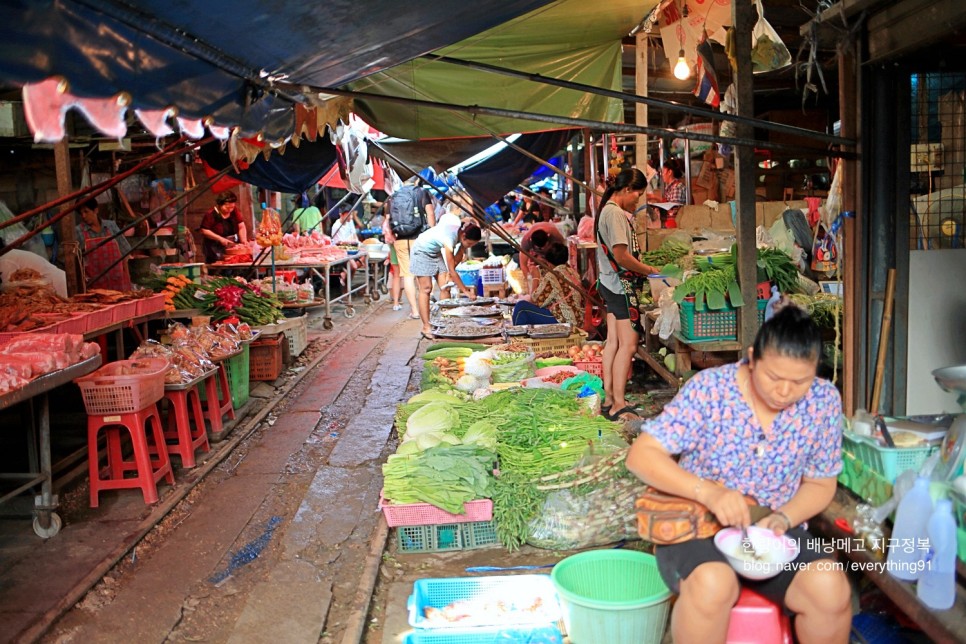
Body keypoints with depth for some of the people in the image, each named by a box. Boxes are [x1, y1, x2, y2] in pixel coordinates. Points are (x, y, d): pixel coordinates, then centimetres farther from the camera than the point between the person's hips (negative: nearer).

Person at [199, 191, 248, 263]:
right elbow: (204, 231, -13)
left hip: (233, 245, 4)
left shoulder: (234, 211, 1)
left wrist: (244, 241, -15)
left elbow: (241, 227, 1)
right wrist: (220, 239, -20)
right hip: (215, 248, -4)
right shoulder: (210, 214, -13)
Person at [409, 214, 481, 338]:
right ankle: (426, 327, -12)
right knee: (426, 288, -11)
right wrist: (465, 291, -35)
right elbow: (452, 271, -36)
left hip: (436, 251, 8)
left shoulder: (463, 232, -17)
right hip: (422, 250, -7)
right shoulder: (449, 238, -38)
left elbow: (457, 259, -5)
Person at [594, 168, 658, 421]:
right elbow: (621, 256, -22)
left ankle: (609, 398, 17)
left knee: (613, 342, 12)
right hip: (620, 285, -11)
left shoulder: (609, 211, 15)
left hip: (610, 284, 11)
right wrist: (646, 269, -9)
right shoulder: (615, 214, -17)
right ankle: (618, 405, -9)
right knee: (628, 344, -10)